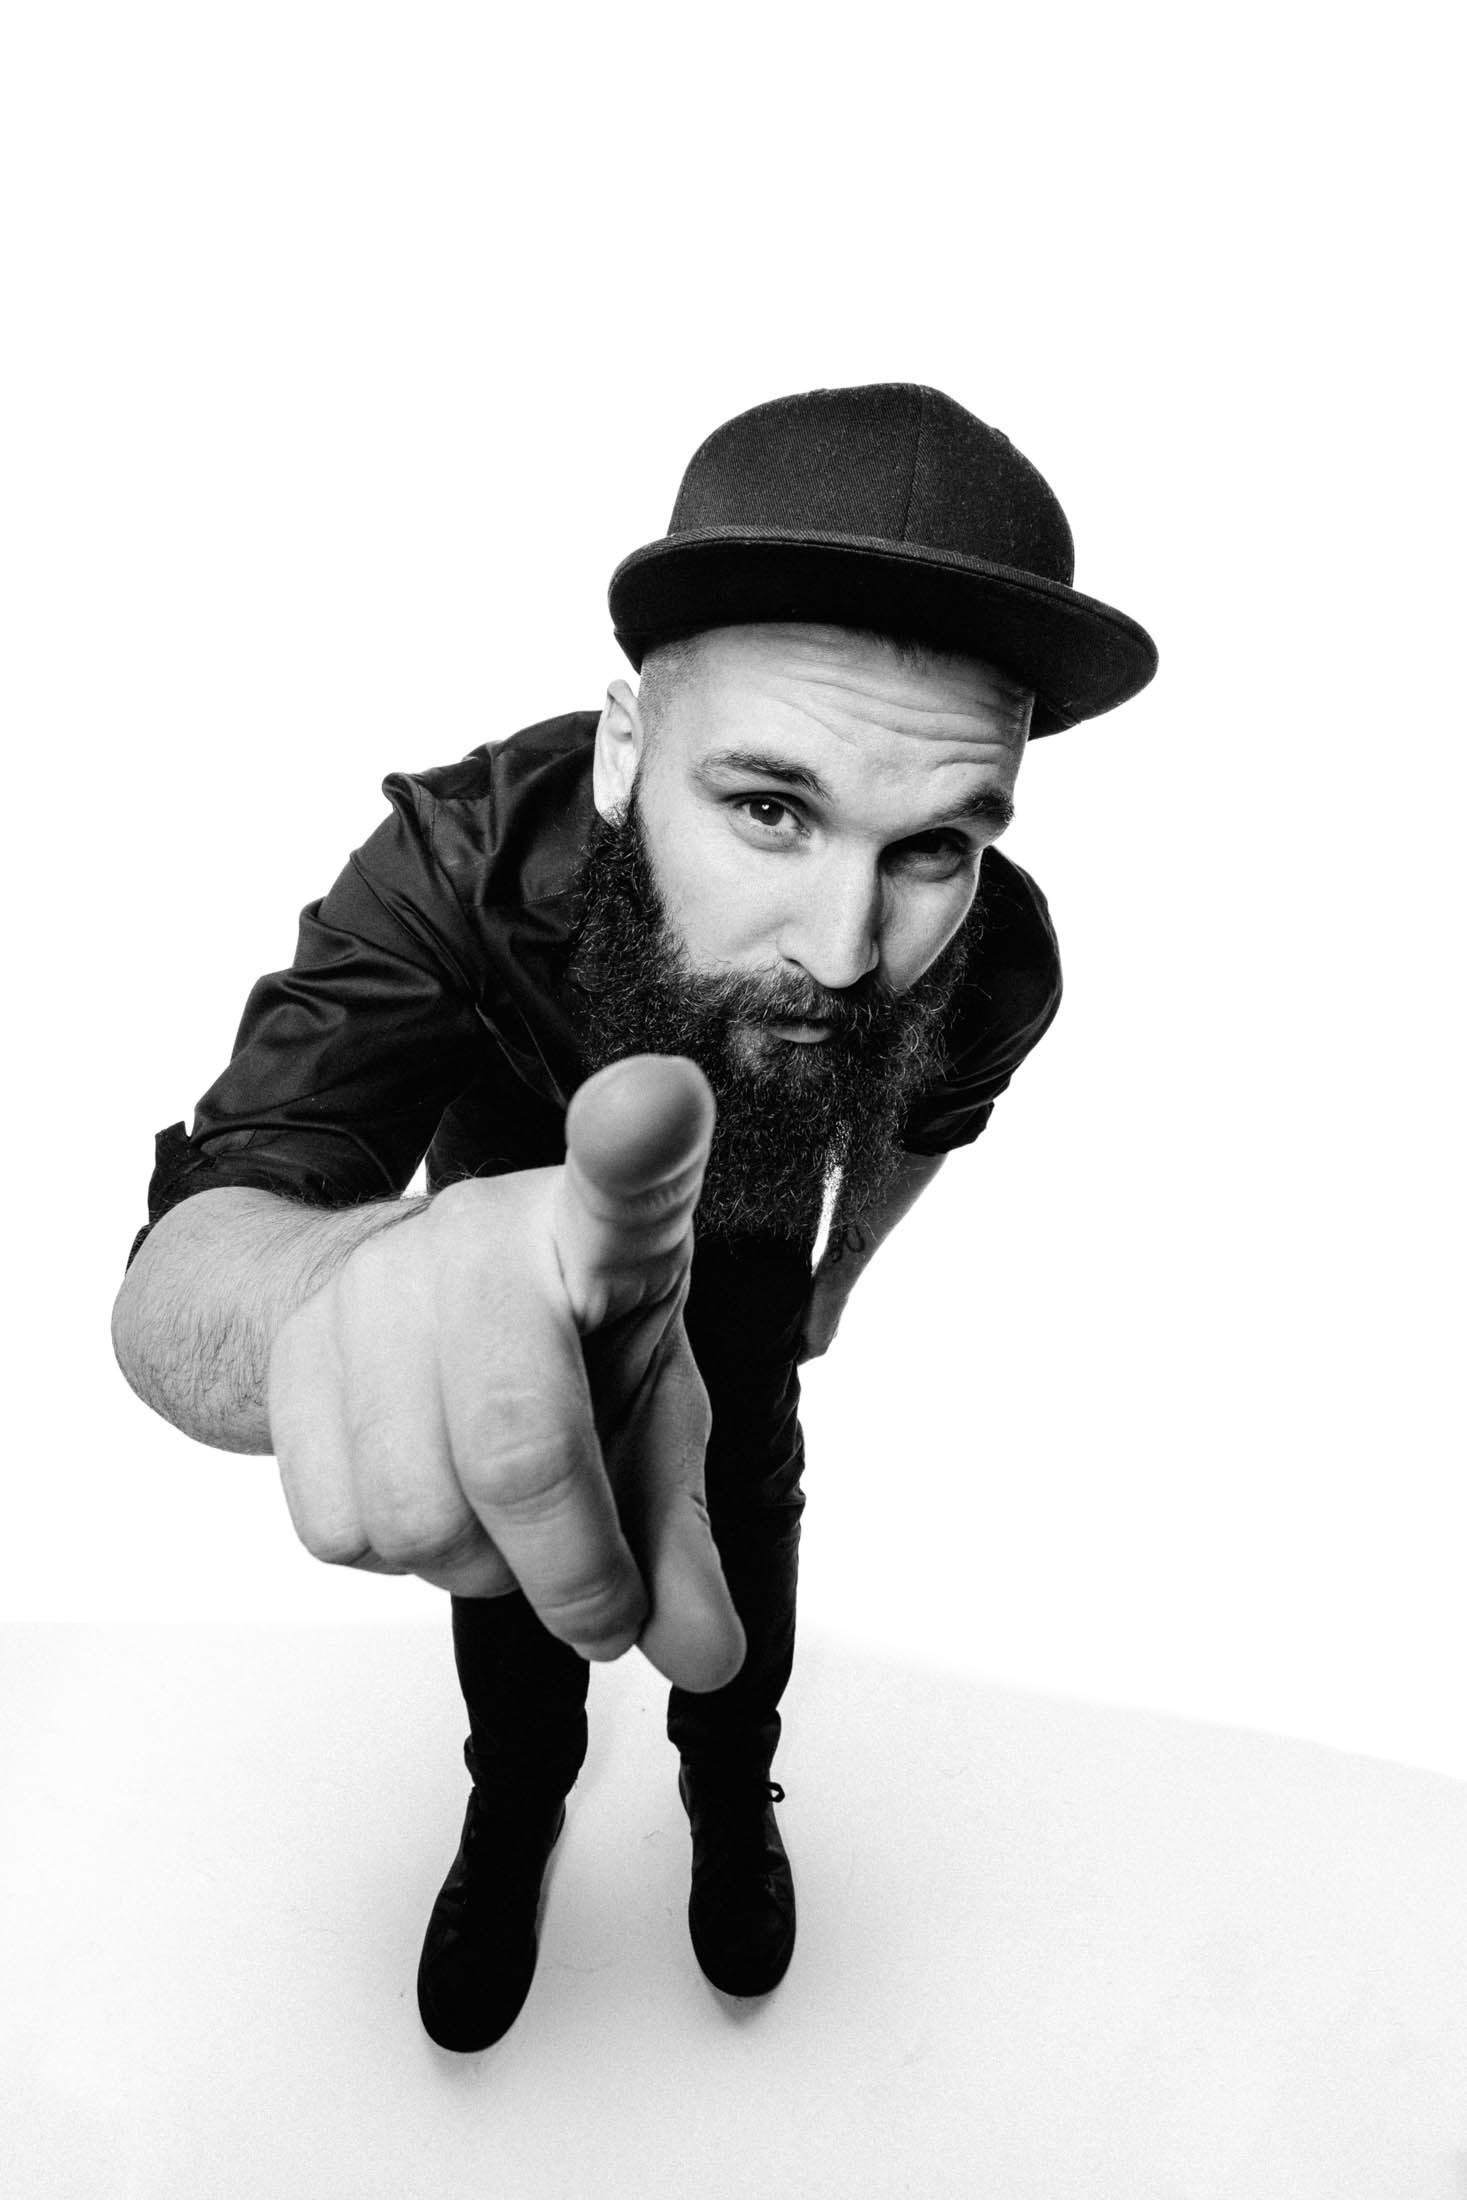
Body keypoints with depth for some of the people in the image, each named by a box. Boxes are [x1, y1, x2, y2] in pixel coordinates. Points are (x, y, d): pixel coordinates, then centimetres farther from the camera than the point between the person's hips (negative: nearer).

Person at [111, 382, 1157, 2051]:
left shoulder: (999, 964, -36)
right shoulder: (464, 860, -45)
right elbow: (180, 1275, -55)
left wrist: (840, 1273, 10)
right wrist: (365, 1283, -80)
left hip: (748, 1266, 2)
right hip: (504, 1202, -1)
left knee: (742, 1549, 15)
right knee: (502, 1537, 15)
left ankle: (732, 1794, 50)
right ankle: (516, 1804, 49)